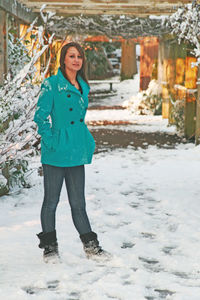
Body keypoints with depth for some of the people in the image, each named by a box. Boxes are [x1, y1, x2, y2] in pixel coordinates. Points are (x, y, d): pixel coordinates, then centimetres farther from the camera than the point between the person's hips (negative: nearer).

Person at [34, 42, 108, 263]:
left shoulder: (83, 86, 12)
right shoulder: (51, 84, -8)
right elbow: (40, 116, -9)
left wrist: (88, 142, 14)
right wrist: (51, 142, -14)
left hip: (77, 152, 6)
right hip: (56, 153, -6)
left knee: (78, 202, 12)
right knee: (51, 201, 6)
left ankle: (91, 246, 18)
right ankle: (49, 247, 19)